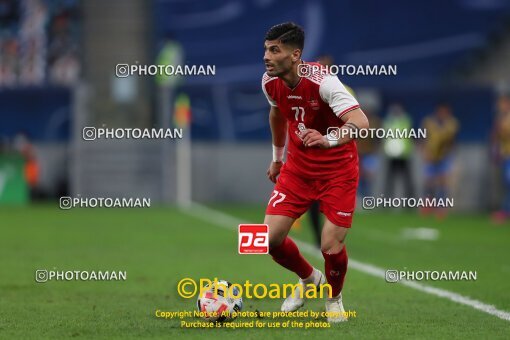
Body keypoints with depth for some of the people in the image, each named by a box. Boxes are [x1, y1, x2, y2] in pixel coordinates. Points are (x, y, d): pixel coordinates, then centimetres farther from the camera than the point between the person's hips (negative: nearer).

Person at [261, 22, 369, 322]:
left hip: (337, 171, -5)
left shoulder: (322, 81, -28)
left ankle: (335, 297, 23)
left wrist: (329, 139, -57)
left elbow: (361, 121, -39)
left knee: (331, 247, -12)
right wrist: (277, 156, 25)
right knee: (270, 238, -6)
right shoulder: (270, 82, -8)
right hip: (297, 168, 5)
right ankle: (309, 280, 26)